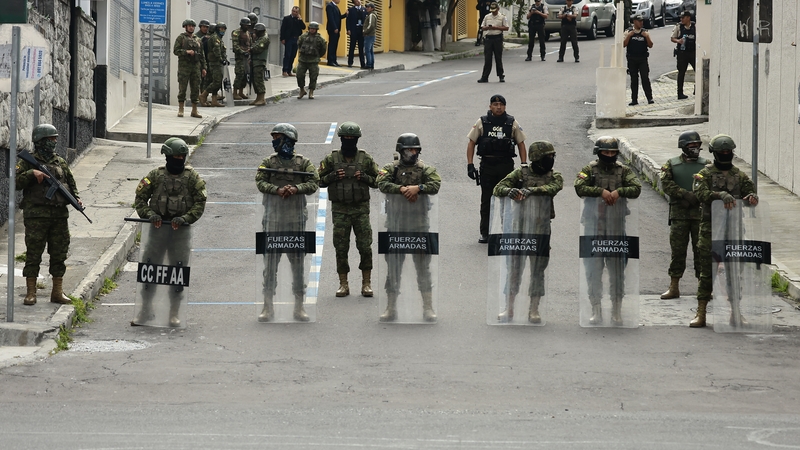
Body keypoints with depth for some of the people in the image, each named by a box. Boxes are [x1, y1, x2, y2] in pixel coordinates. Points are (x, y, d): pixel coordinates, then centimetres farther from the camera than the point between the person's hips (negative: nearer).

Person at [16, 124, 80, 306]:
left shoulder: (61, 162, 15)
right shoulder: (28, 161, 0)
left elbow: (71, 184, 22)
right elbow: (15, 182, -8)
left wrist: (76, 199, 4)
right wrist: (32, 173, -21)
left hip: (59, 216, 5)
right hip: (36, 215, -5)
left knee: (59, 255, 7)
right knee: (33, 254, -2)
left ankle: (57, 292, 15)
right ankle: (31, 293, 3)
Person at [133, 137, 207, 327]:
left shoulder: (192, 177, 1)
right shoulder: (155, 175, 3)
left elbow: (200, 203, -2)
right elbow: (140, 198, 5)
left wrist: (184, 219, -15)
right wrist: (149, 214, -12)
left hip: (181, 230, -1)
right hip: (157, 228, 1)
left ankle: (175, 313, 13)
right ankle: (146, 310, 13)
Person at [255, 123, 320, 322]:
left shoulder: (303, 162, 5)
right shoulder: (269, 162, 8)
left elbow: (314, 183, -2)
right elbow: (260, 182, -3)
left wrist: (296, 189, -18)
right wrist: (277, 190, -19)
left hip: (296, 217, -1)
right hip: (273, 217, 1)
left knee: (298, 262, 4)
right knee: (270, 262, 1)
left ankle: (299, 306, 11)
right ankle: (268, 306, 5)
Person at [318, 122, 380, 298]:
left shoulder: (366, 159, 3)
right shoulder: (331, 159, 3)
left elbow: (377, 181, 8)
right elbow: (320, 181, 7)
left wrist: (364, 177, -10)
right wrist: (333, 176, -11)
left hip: (361, 209, 0)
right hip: (340, 210, 0)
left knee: (365, 247, -4)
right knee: (341, 248, 1)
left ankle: (366, 283, 6)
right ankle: (343, 285, 8)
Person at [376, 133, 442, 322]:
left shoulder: (426, 169, 6)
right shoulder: (391, 168, 7)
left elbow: (435, 185, -10)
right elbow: (383, 184, -11)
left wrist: (418, 187, -23)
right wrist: (402, 189, -22)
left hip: (419, 225, -1)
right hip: (395, 225, 1)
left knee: (423, 266, 0)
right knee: (393, 266, 5)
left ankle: (428, 308, 4)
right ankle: (391, 308, 12)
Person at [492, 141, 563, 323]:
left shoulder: (554, 177, 6)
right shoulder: (521, 173, 3)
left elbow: (553, 188, -17)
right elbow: (498, 189, -3)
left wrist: (531, 190, -33)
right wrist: (509, 190, -27)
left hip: (541, 228, 0)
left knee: (538, 269, 2)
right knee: (515, 268, 3)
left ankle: (533, 311, 7)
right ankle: (510, 309, 8)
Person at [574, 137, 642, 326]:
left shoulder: (624, 171, 7)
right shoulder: (590, 170, 4)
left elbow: (636, 189, -6)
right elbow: (579, 188, -12)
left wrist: (618, 191, -21)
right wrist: (601, 191, -21)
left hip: (616, 225, 1)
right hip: (594, 226, -1)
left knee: (617, 268, 1)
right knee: (594, 269, 1)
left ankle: (617, 312, 7)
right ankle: (596, 311, 8)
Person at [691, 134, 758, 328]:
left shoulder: (740, 176, 12)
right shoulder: (705, 174, 1)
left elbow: (749, 189, 1)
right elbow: (701, 192, -17)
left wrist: (751, 197, -24)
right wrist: (721, 195, -33)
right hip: (710, 230, -3)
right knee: (707, 271, -2)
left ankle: (736, 313, 15)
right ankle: (700, 314, 2)